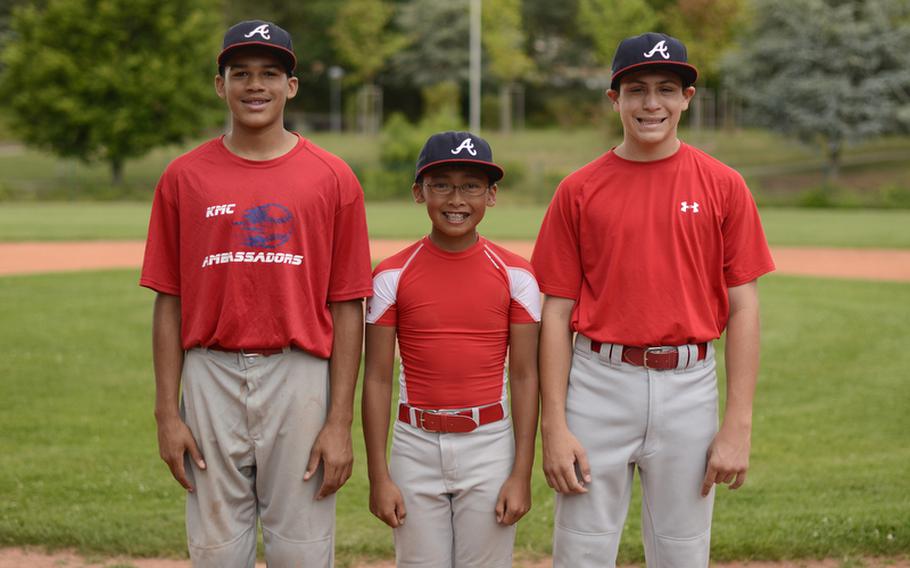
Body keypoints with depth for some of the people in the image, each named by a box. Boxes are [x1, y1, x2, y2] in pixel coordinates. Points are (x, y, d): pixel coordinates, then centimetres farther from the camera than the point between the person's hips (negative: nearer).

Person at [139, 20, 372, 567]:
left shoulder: (332, 177, 2)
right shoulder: (184, 177, 6)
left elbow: (347, 308, 0)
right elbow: (169, 302, 6)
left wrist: (340, 422, -5)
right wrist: (167, 413, 0)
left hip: (300, 378, -1)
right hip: (212, 378, 1)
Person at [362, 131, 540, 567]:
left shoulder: (516, 276, -1)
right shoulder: (392, 276, -1)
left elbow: (524, 377, 1)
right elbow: (377, 379, 1)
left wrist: (522, 474, -3)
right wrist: (378, 477, -2)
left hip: (490, 446, 0)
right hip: (416, 448, 0)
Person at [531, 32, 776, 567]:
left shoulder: (722, 185, 3)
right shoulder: (578, 190, 3)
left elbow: (743, 306, 1)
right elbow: (557, 312, 2)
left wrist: (739, 424, -5)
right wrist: (554, 427, -5)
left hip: (688, 387, 0)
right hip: (599, 383, 0)